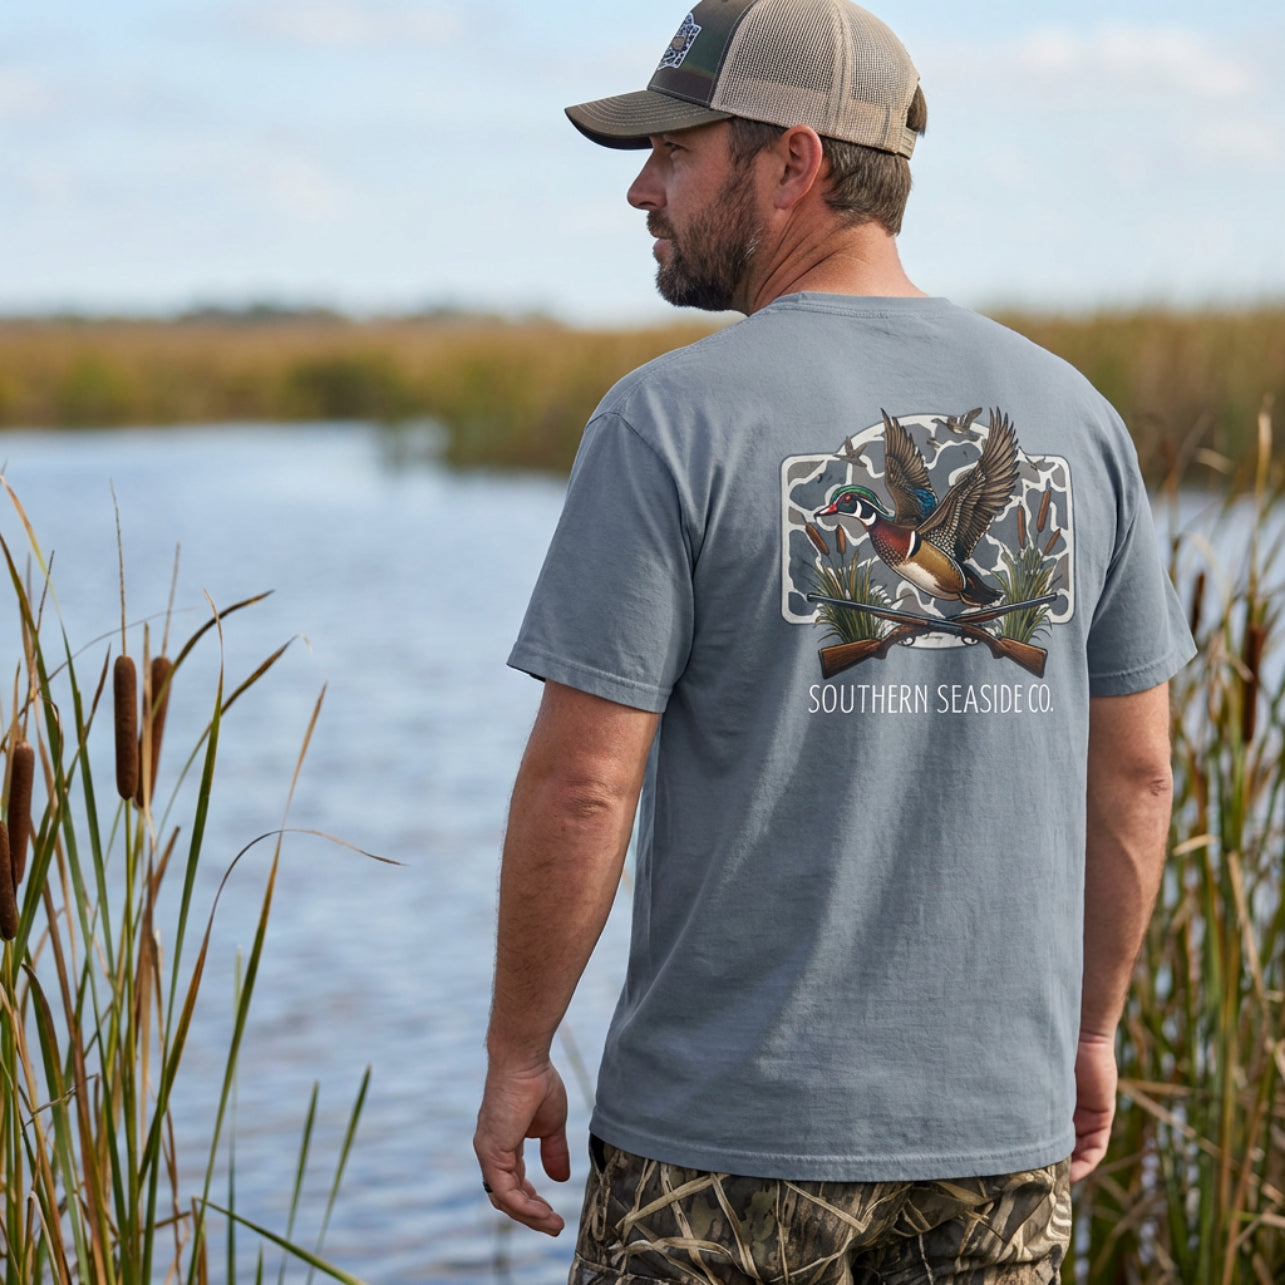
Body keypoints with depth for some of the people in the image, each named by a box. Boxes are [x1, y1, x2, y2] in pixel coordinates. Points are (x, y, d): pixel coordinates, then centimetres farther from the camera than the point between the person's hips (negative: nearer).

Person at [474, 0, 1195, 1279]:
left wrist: (514, 1054, -3)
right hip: (1001, 1126, 5)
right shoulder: (1070, 415, 3)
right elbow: (1136, 769, 8)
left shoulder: (671, 421, -12)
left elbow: (581, 784, -15)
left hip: (732, 1137, -4)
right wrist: (1091, 1028, 18)